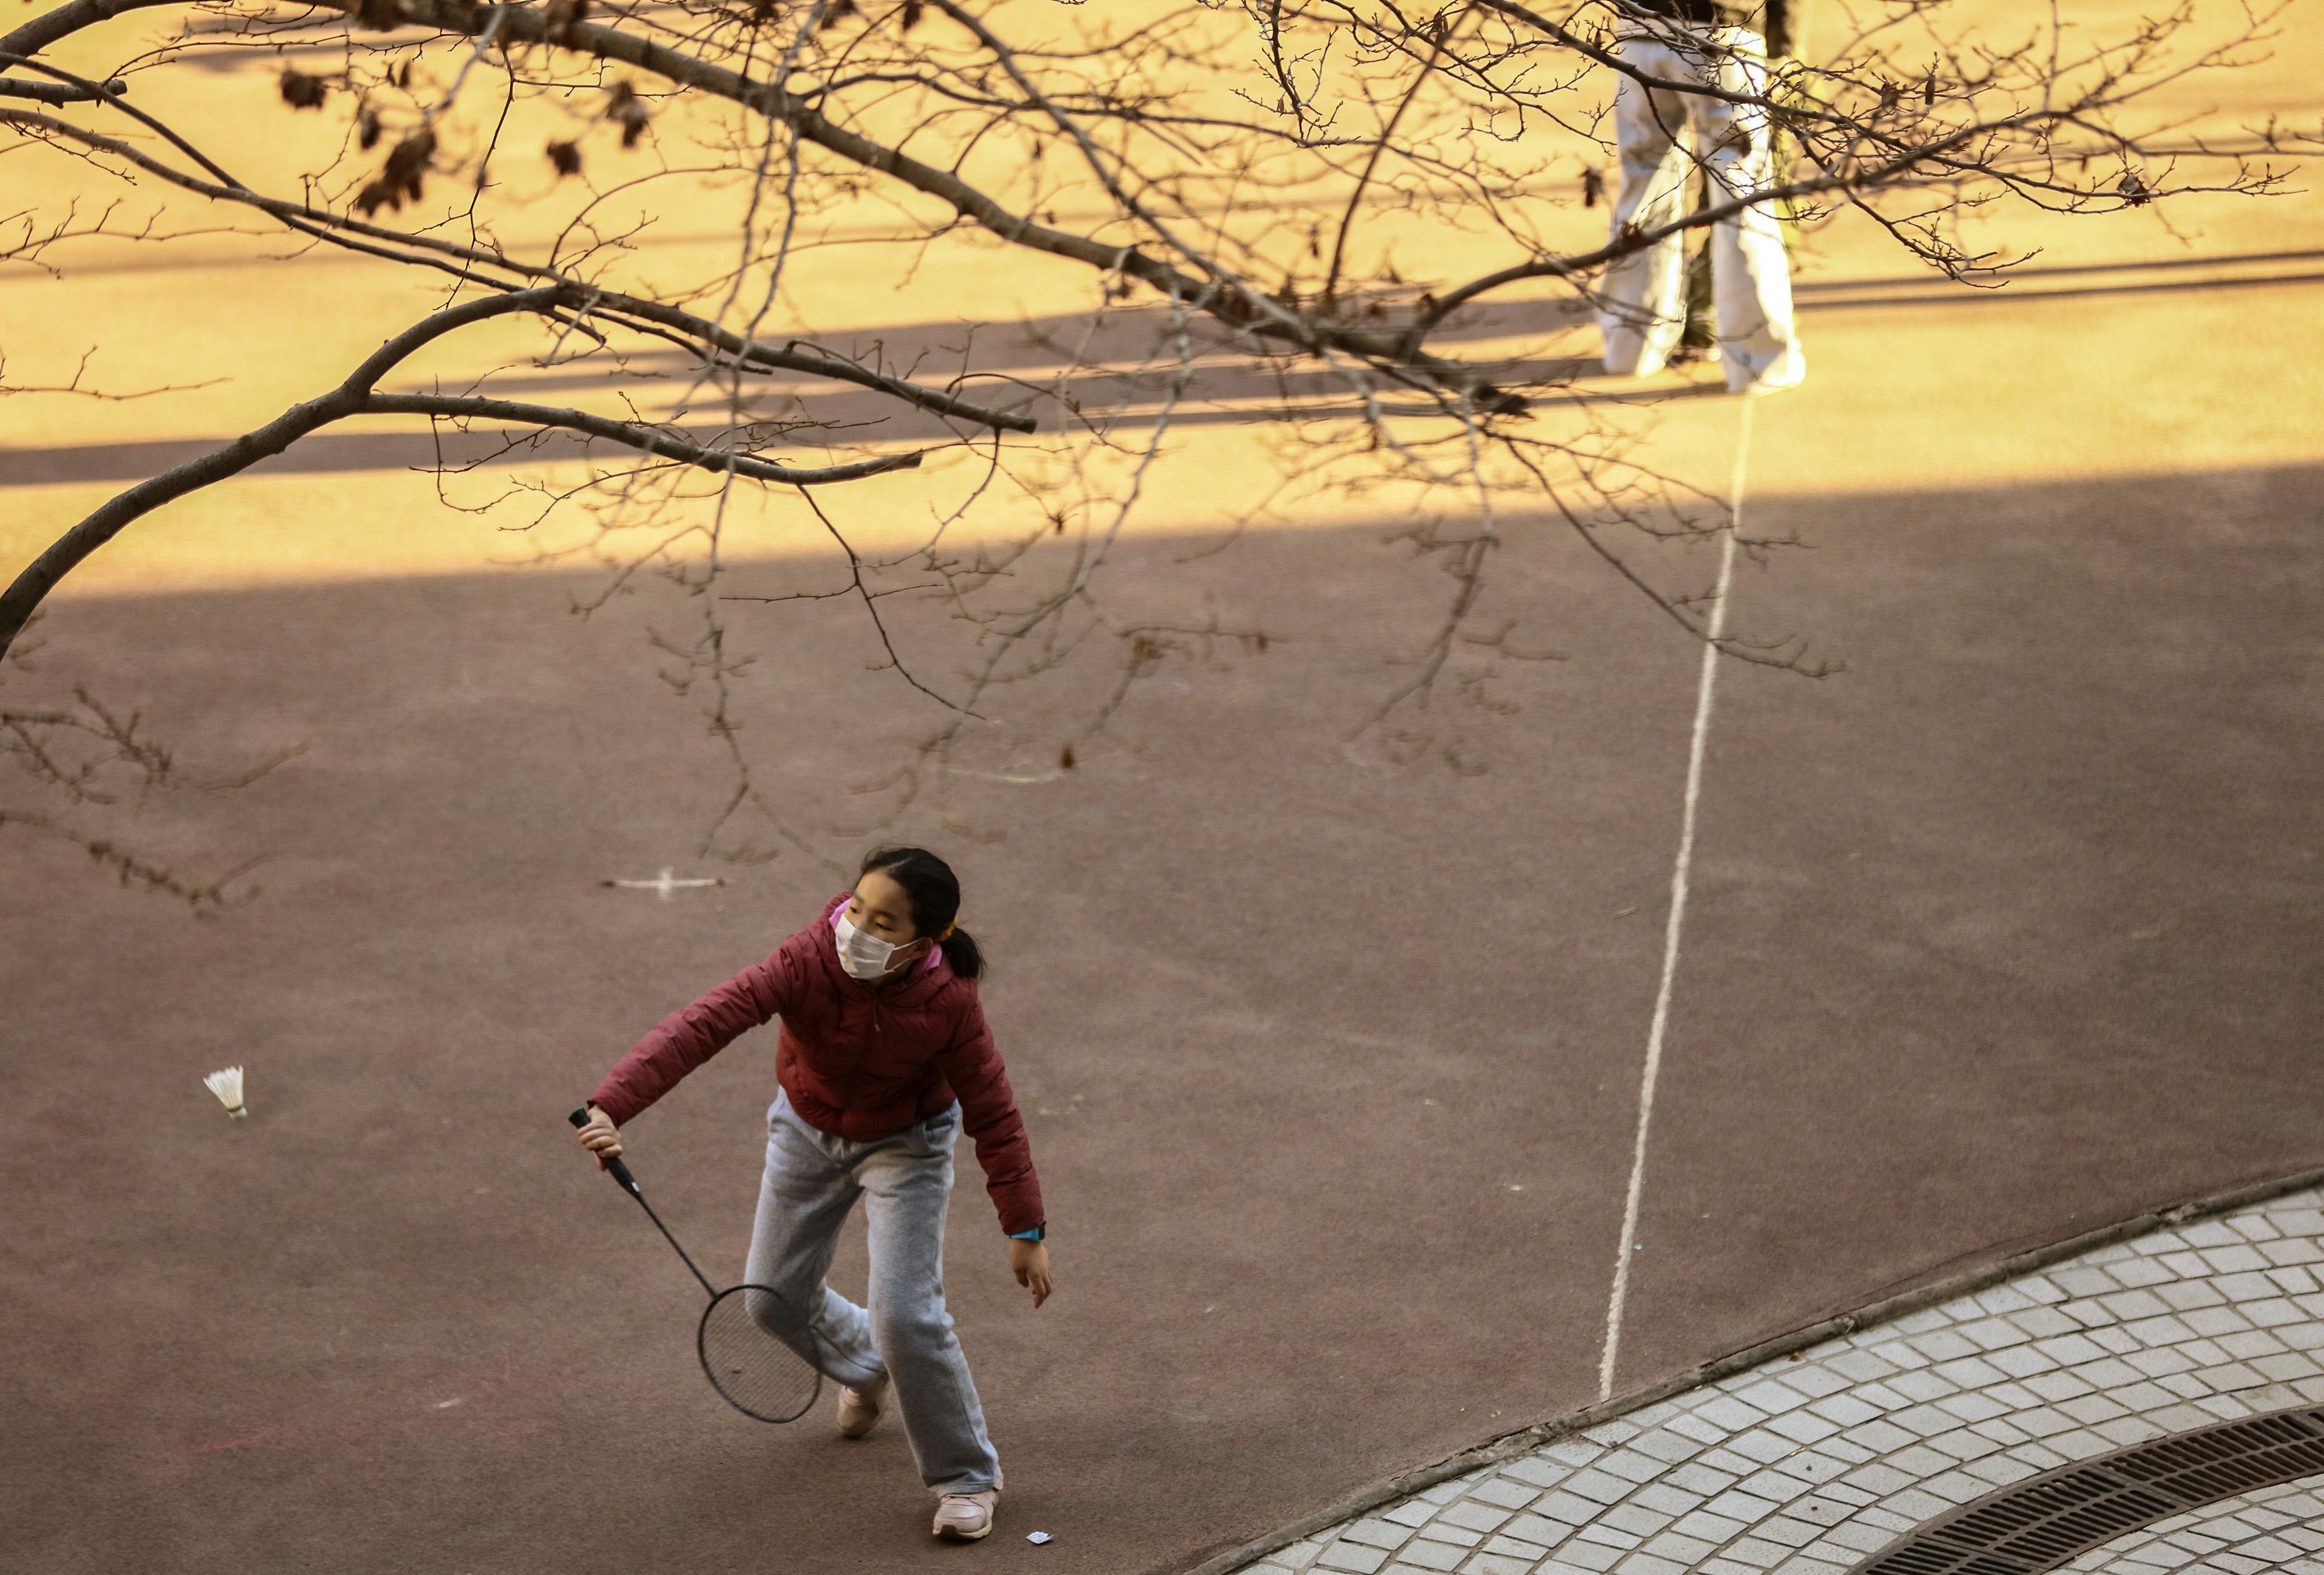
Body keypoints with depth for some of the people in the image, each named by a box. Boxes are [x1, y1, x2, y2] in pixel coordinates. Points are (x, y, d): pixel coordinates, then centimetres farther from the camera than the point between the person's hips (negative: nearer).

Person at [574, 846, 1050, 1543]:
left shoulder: (948, 1006, -32)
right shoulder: (808, 964, -34)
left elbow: (992, 1114, -20)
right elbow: (704, 1023, -44)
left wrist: (1025, 1229, -17)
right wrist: (613, 1105, -57)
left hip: (904, 1144, -3)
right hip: (808, 1131, 3)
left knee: (906, 1314, -15)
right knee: (775, 1300, 14)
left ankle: (965, 1477, 9)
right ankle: (867, 1368, 51)